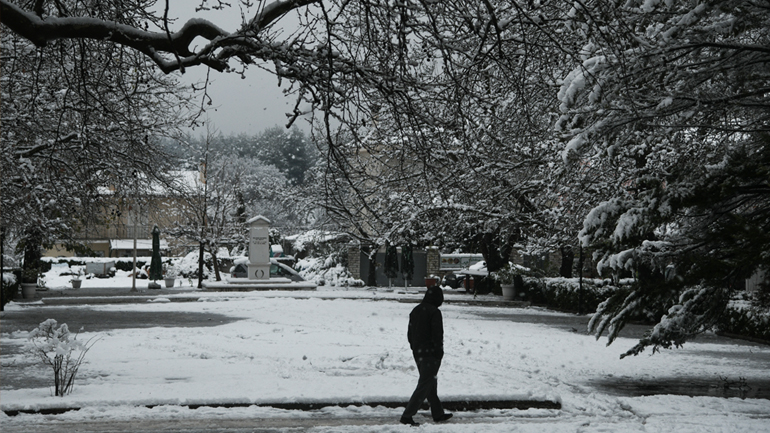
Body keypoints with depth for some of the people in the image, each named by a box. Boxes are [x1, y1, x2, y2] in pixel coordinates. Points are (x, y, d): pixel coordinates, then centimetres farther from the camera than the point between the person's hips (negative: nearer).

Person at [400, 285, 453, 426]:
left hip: (418, 353, 9)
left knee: (431, 383, 19)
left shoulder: (415, 311, 10)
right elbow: (437, 335, -18)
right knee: (424, 386, -5)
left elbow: (410, 333, 15)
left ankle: (438, 413, 29)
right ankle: (407, 415, -10)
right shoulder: (434, 312, -16)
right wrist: (439, 353, -9)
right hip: (430, 354, -9)